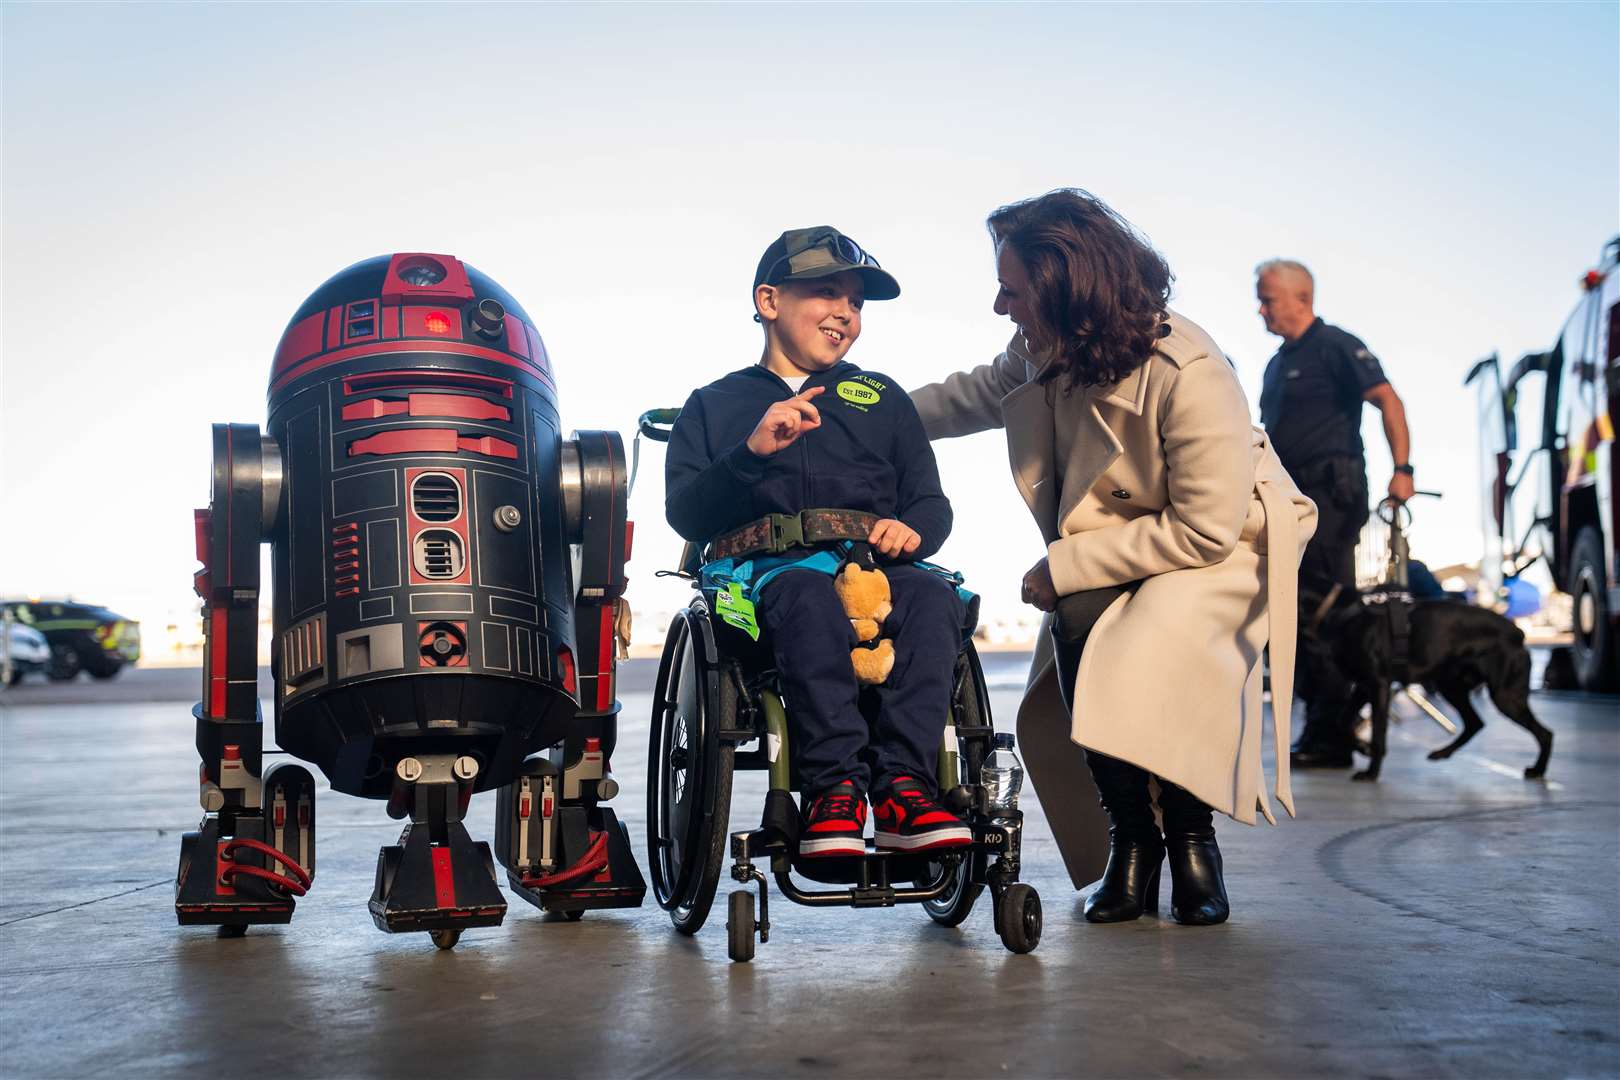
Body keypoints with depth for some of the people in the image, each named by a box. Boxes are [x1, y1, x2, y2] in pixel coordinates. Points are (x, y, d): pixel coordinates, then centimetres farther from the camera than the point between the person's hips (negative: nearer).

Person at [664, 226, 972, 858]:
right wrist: (752, 453, -11)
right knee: (810, 597, -39)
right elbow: (685, 516, 6)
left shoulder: (883, 398, 28)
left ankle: (901, 784, -41)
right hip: (769, 571, -2)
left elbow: (932, 503, 20)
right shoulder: (715, 404, 20)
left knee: (932, 594, -33)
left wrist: (912, 530, -5)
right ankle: (834, 785, -44)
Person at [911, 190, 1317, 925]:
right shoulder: (1046, 355, -8)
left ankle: (1191, 837, -6)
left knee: (1144, 667, -32)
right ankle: (1131, 838, -4)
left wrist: (1066, 565, -24)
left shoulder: (1188, 375, -29)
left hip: (1222, 553, -6)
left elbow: (1207, 530, -26)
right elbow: (977, 395, 17)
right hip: (1109, 566, 6)